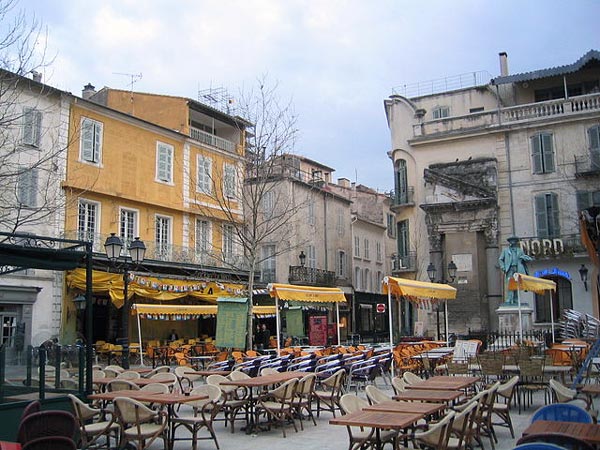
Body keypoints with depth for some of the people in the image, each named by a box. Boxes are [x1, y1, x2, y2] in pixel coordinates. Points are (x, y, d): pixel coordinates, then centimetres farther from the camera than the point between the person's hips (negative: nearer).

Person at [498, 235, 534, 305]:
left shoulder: (520, 251, 20)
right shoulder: (505, 251, 16)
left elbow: (526, 259, 16)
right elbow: (500, 260, 12)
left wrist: (527, 259, -8)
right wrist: (503, 267, -3)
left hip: (517, 270, 2)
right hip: (509, 270, -2)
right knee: (509, 284, -12)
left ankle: (516, 300, 1)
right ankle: (509, 300, -16)